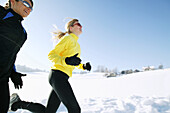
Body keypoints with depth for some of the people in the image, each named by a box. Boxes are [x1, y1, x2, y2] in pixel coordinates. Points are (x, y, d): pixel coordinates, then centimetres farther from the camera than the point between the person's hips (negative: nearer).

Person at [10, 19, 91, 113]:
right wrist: (66, 60, -27)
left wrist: (83, 66, 9)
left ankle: (19, 103, 20)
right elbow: (51, 55, -10)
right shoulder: (68, 38, -4)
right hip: (58, 75, -9)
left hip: (62, 77, 9)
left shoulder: (77, 44, 22)